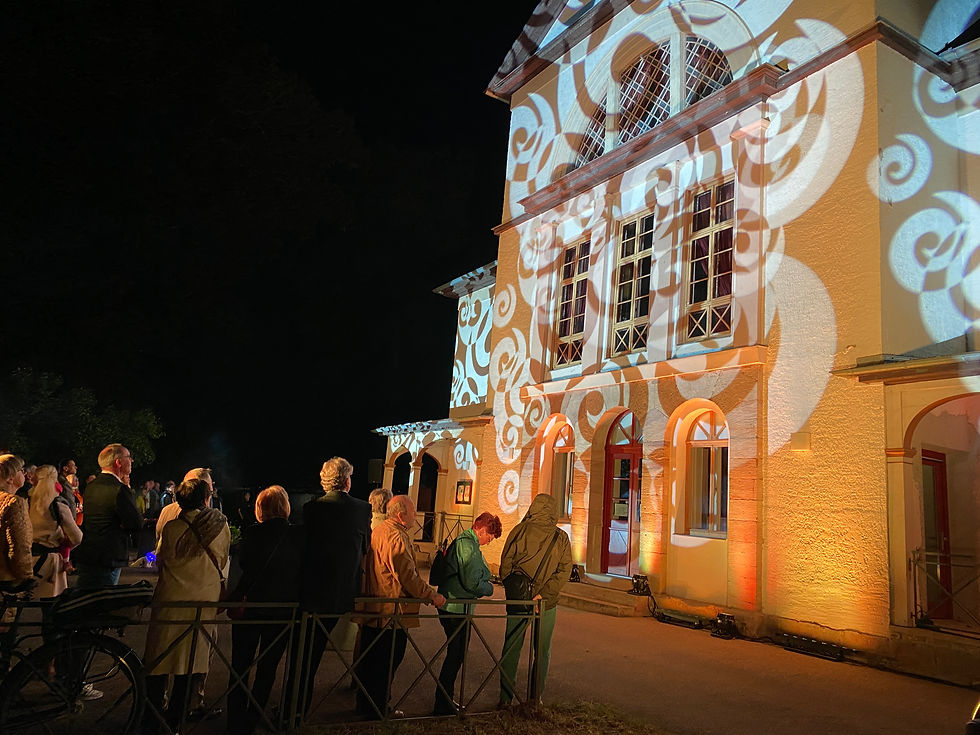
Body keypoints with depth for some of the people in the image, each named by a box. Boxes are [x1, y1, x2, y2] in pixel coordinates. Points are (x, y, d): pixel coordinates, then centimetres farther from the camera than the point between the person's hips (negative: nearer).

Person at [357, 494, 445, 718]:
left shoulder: (378, 531, 12)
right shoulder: (396, 538, -21)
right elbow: (409, 576, -22)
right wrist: (433, 597, -12)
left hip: (373, 608, 10)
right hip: (393, 613, -10)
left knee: (371, 661, 18)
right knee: (387, 663, 3)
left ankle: (367, 705, 30)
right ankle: (377, 709, 13)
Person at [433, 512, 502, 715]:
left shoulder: (459, 541, 15)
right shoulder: (469, 546, -18)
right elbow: (473, 582, -23)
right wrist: (490, 588, -4)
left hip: (449, 607, 10)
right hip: (458, 609, -10)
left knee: (454, 654, 19)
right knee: (455, 656, 0)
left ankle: (445, 700, 30)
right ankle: (443, 705, 9)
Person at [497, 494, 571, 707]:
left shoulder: (520, 530, -6)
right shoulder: (561, 538, -4)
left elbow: (505, 564, -6)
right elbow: (565, 570, -11)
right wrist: (543, 594, -14)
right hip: (547, 604, 0)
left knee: (511, 649, 12)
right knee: (542, 652, 15)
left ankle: (506, 696, 17)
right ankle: (535, 697, 20)